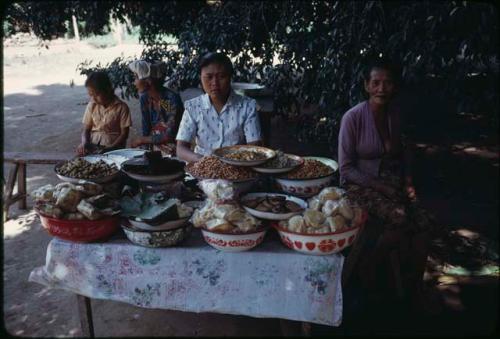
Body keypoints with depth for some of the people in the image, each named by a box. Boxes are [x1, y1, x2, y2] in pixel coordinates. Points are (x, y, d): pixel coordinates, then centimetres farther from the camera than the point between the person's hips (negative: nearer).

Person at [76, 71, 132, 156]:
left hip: (112, 146, -4)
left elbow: (124, 133, -5)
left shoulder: (121, 107, -6)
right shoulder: (92, 105, 7)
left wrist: (109, 149, -18)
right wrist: (84, 142, -11)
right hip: (92, 145, 4)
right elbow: (86, 128, 10)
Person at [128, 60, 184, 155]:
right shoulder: (144, 98, 0)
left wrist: (142, 140, -12)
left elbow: (170, 136, -20)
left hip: (175, 152, -5)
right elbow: (146, 130, 4)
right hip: (156, 150, 5)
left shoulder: (172, 98, -18)